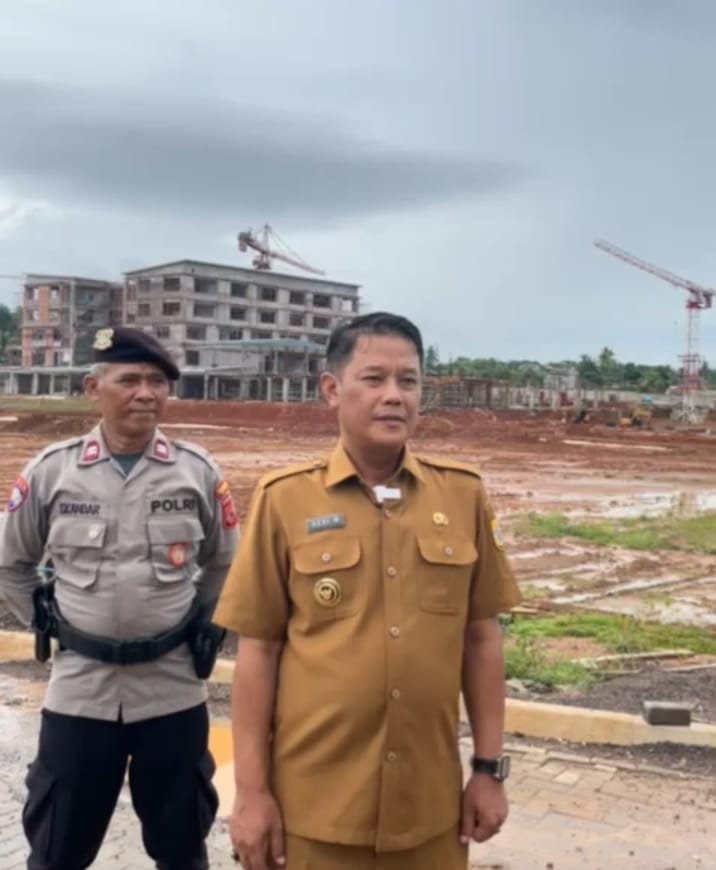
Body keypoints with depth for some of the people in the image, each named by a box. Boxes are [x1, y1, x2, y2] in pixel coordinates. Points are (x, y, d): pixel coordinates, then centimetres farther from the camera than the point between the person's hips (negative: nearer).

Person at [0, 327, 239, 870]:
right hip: (80, 689, 0)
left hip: (173, 689, 0)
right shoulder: (51, 470, -5)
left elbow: (225, 561, 12)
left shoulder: (198, 471, -4)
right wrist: (44, 620, 6)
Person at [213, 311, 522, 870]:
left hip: (430, 805, 2)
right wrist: (251, 791, -4)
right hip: (314, 807, -2)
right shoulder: (286, 500, -7)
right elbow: (258, 650, -4)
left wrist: (490, 768, 5)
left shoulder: (463, 494, -1)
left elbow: (481, 637, 5)